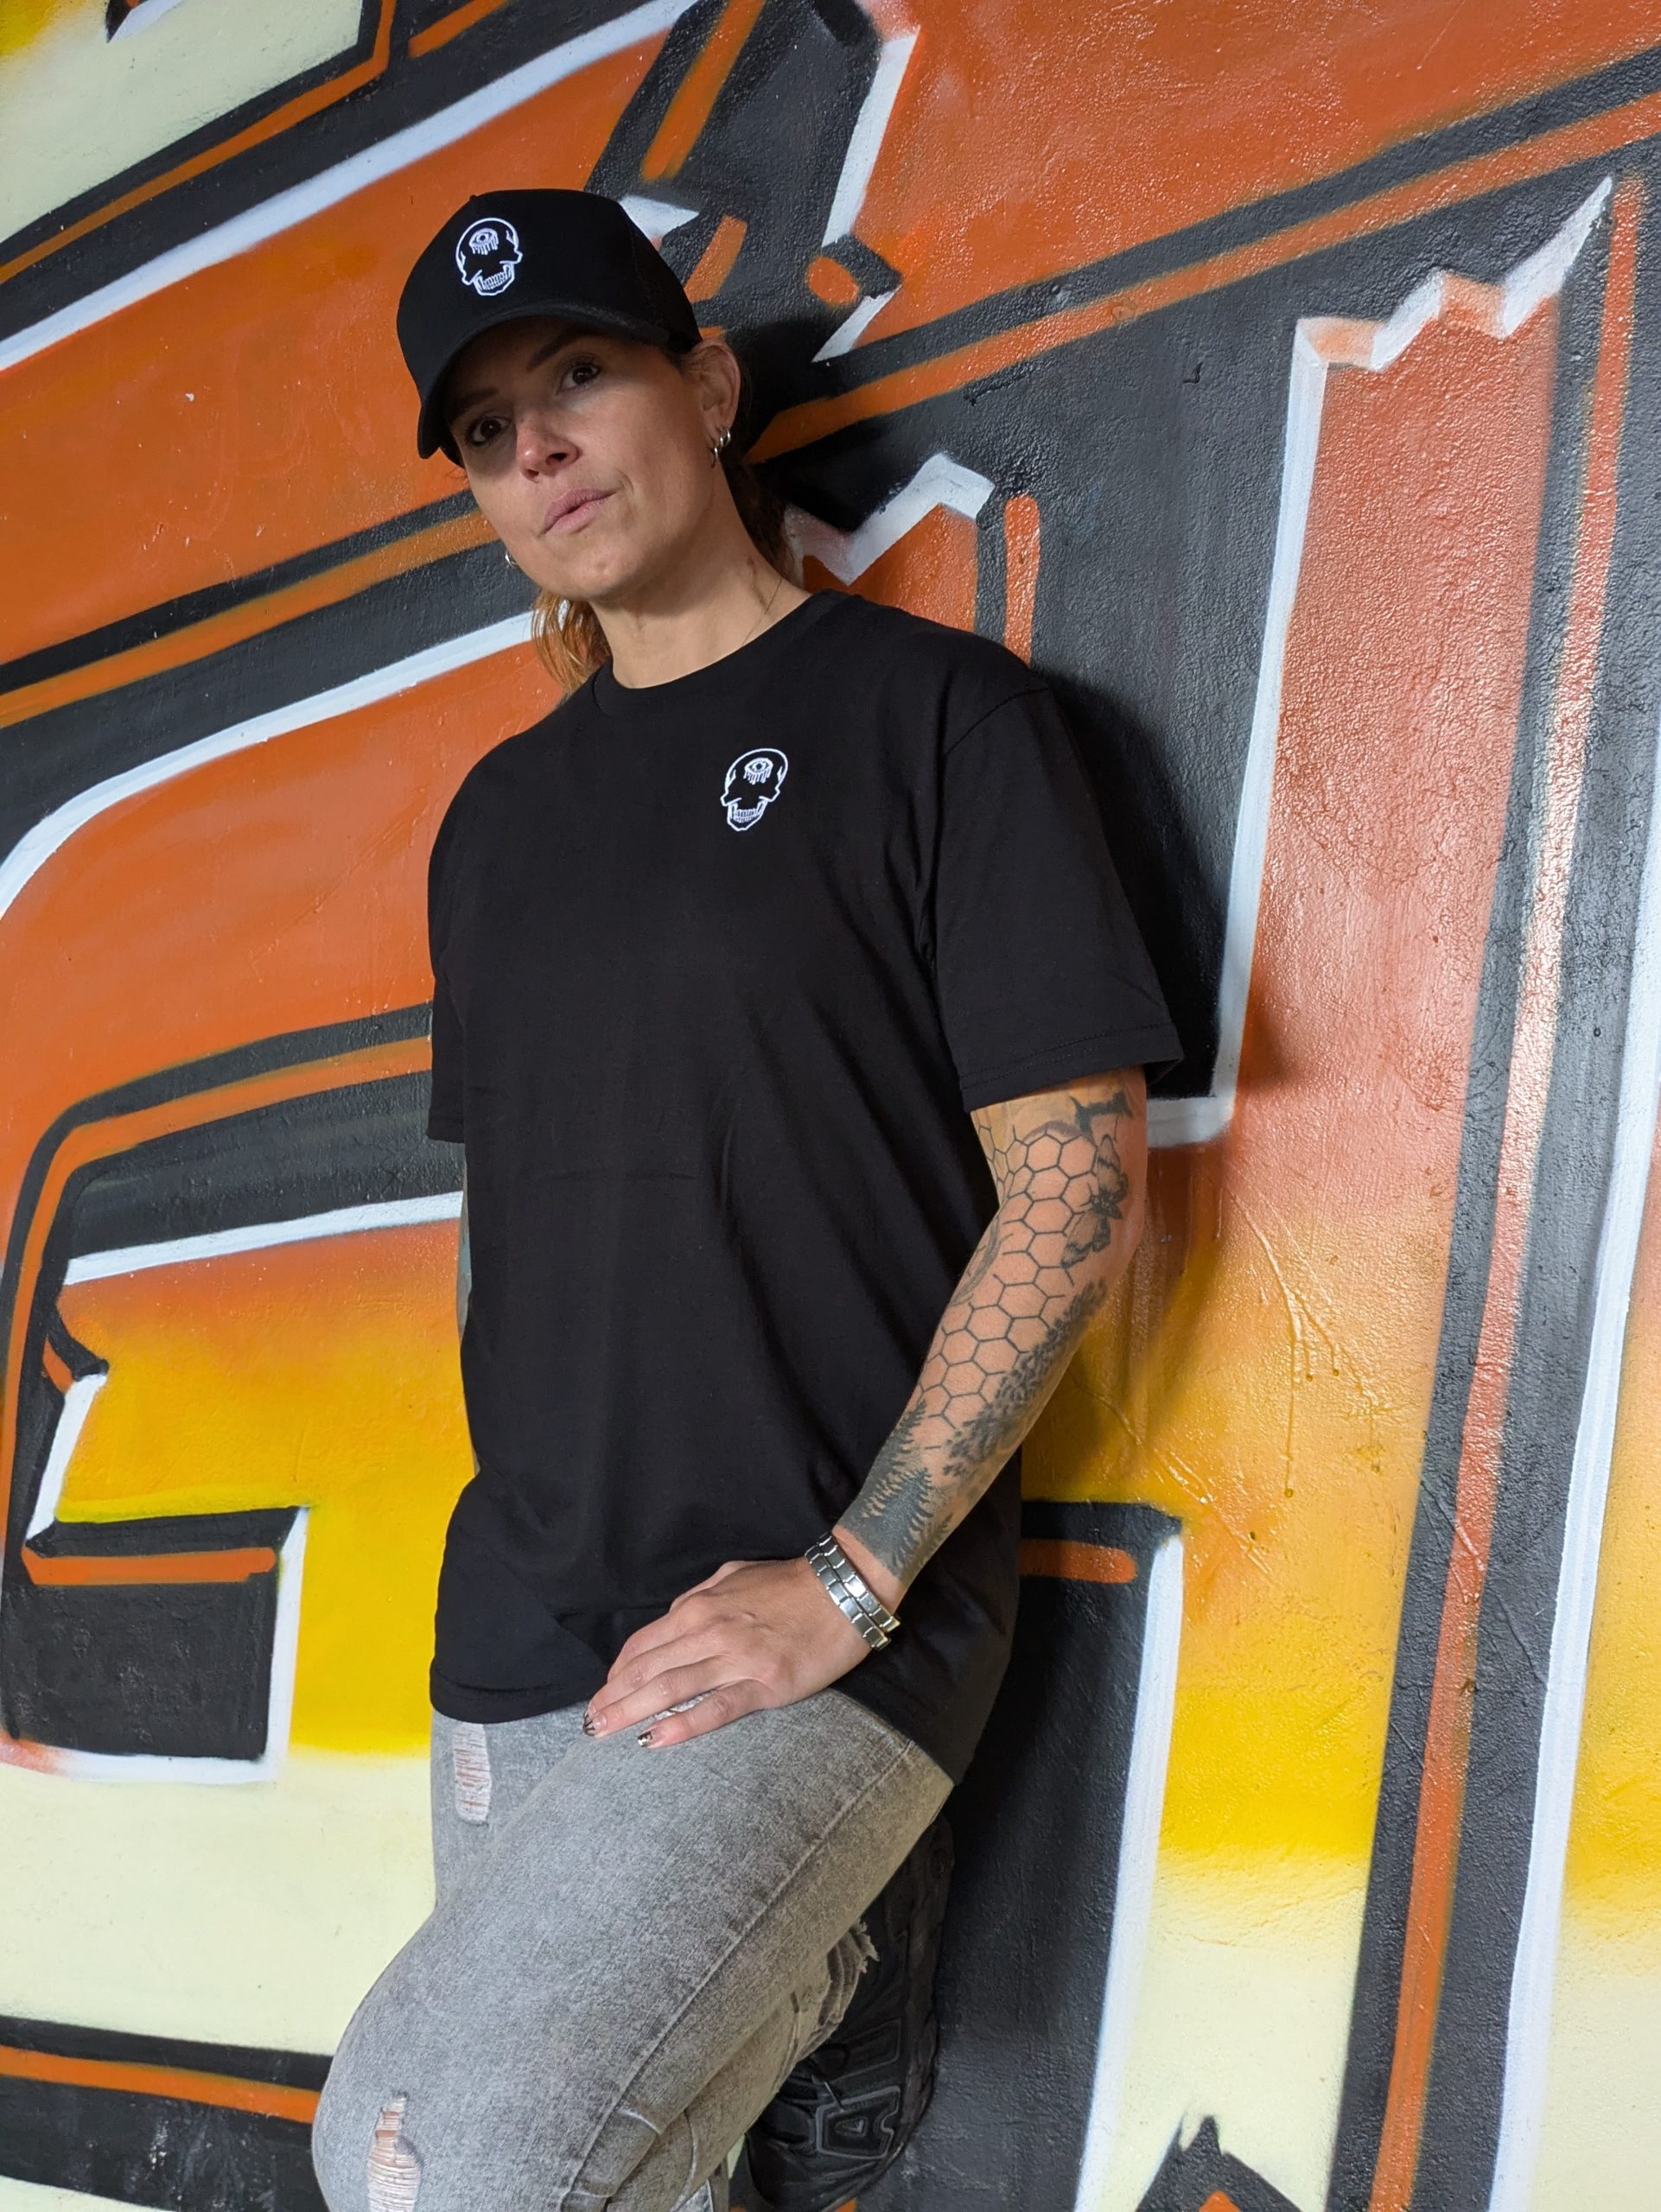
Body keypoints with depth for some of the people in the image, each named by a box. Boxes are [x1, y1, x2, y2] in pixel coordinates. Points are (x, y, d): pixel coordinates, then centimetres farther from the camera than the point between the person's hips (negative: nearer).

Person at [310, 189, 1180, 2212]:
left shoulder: (933, 714, -3)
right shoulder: (501, 813, 15)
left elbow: (1077, 1187, -8)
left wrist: (845, 1583, -14)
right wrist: (516, 1535, 9)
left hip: (834, 1620, -6)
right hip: (521, 1635, 6)